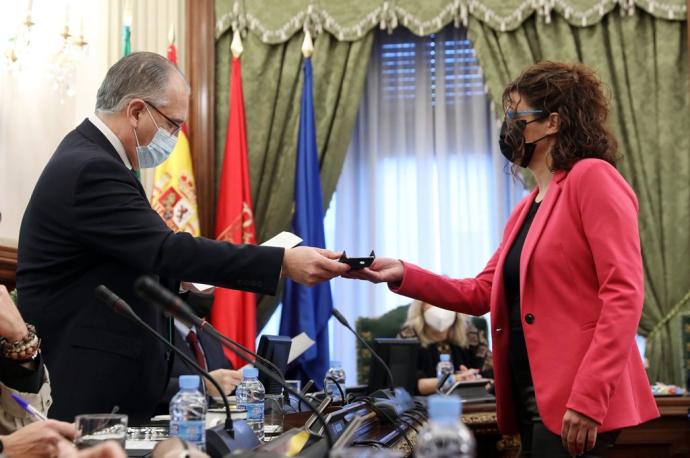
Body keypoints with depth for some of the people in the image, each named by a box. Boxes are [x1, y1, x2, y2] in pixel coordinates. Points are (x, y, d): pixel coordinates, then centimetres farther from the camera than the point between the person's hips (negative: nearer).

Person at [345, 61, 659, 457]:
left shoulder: (592, 177, -8)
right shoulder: (527, 208, 18)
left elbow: (624, 294, -16)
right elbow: (481, 293, 17)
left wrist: (588, 399, -22)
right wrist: (402, 275, 4)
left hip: (576, 406, -8)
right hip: (534, 402, 9)